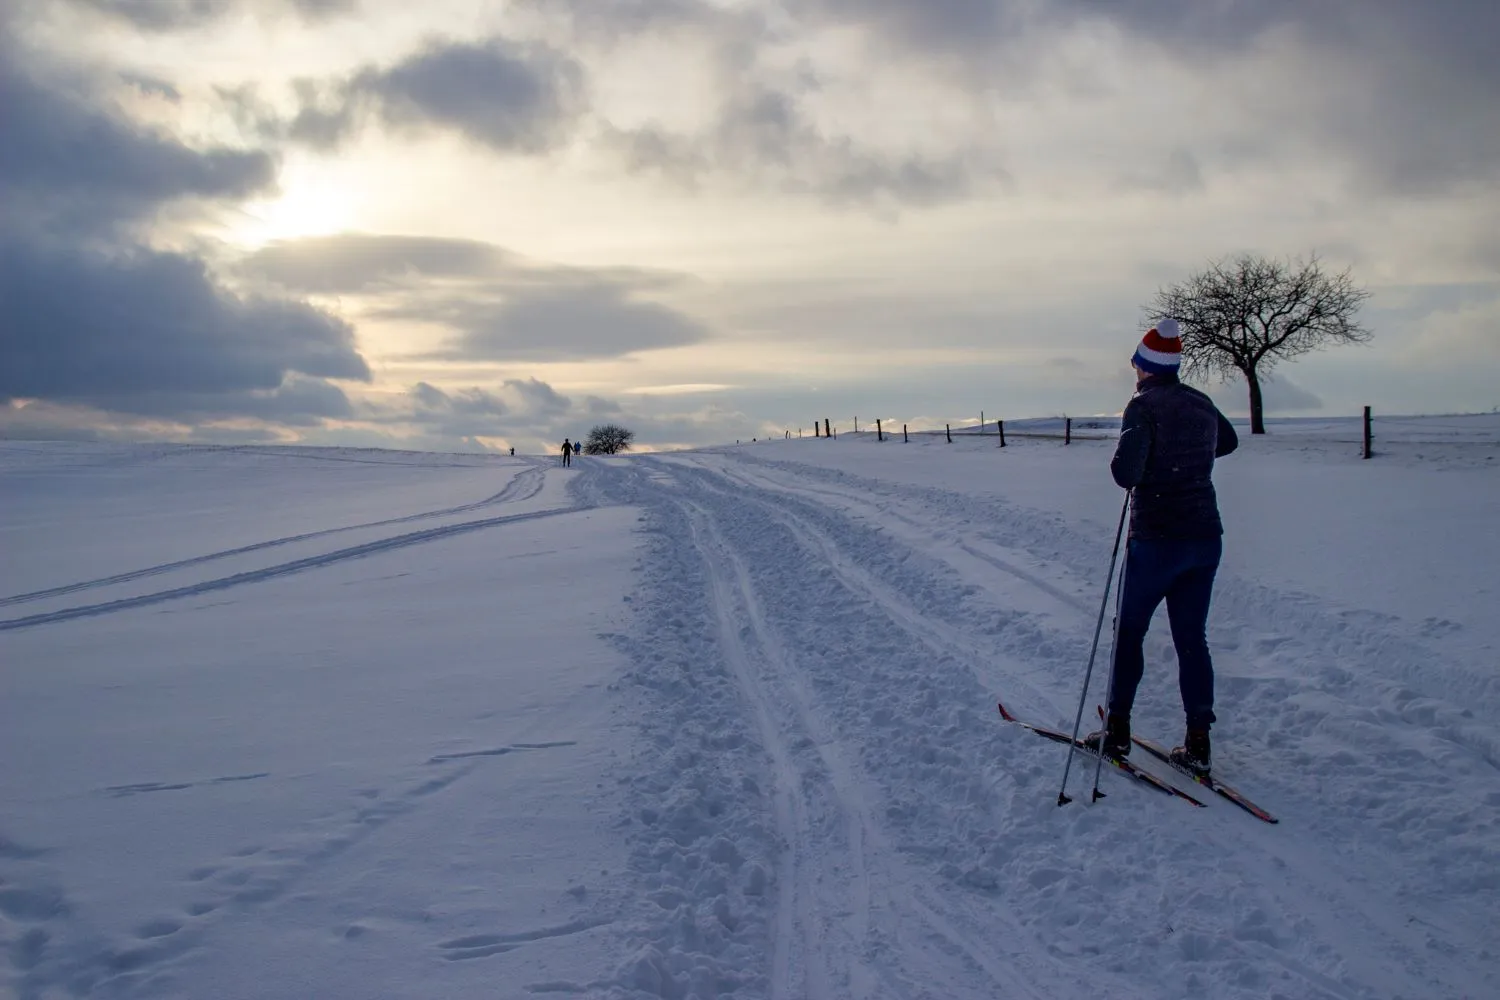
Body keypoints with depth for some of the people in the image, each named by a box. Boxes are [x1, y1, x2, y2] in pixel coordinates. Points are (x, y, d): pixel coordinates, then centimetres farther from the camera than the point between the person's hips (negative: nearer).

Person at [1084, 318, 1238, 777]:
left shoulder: (1144, 404, -12)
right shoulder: (1202, 404, 8)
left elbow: (1125, 473, -22)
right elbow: (1227, 442, 31)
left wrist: (1124, 465, -2)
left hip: (1156, 539, -5)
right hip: (1206, 537, 6)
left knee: (1129, 632, 10)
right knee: (1192, 639, 9)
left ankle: (1118, 730, 16)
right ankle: (1198, 744, 7)